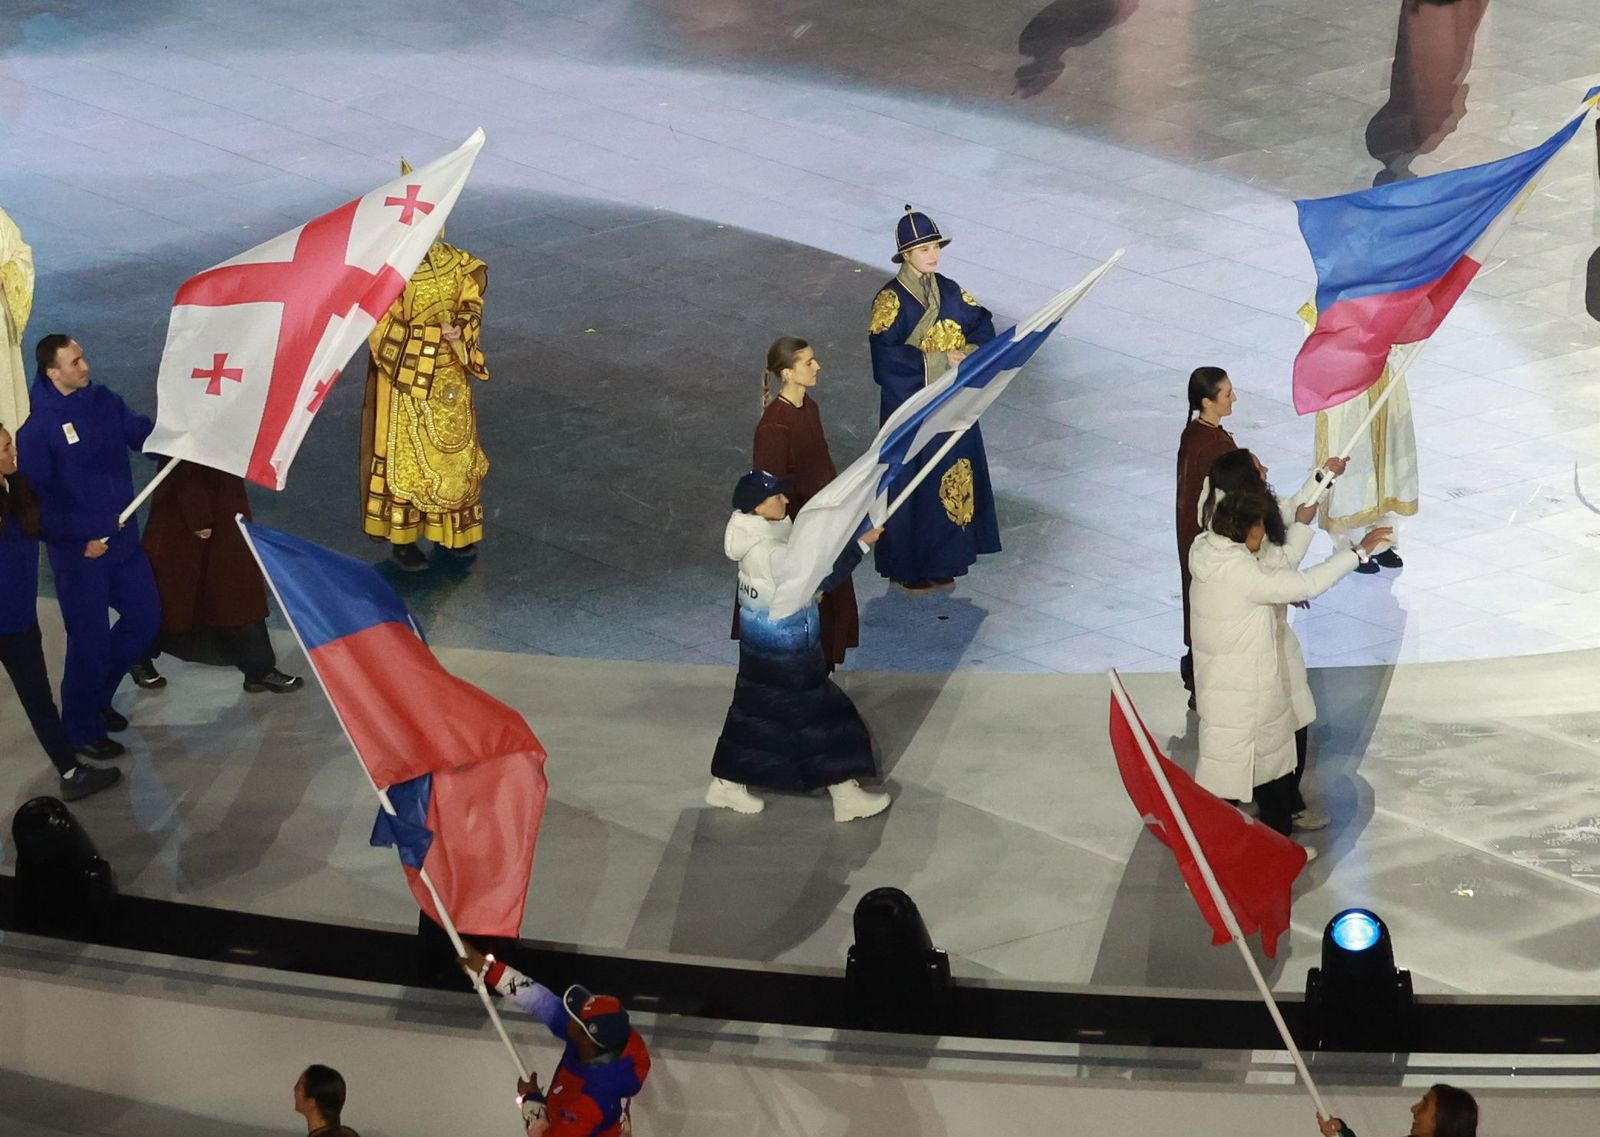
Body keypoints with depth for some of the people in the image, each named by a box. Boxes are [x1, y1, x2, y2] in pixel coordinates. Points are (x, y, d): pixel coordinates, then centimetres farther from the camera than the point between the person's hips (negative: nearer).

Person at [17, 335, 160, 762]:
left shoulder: (105, 402, 0)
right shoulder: (36, 426, -17)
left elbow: (146, 436, 5)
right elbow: (34, 498, -16)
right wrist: (82, 538, -18)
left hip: (122, 539, 6)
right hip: (77, 551, -6)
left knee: (145, 619, 14)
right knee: (90, 639, 2)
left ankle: (97, 695, 36)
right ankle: (82, 728, 22)